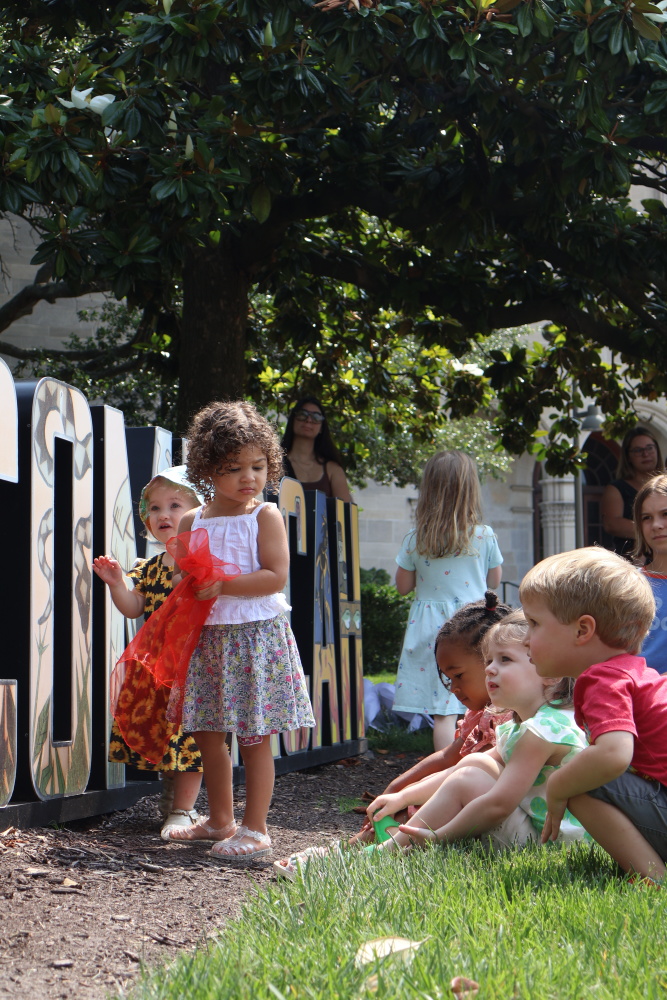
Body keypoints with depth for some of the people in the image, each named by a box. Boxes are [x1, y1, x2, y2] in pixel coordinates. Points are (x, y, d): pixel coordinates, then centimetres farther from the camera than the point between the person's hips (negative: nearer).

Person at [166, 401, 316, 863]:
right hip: (207, 637, 5)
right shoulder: (192, 522, 9)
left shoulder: (265, 516, -4)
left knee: (255, 737, -3)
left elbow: (276, 577, -14)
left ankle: (255, 829, 5)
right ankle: (220, 820, 27)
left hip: (256, 635, -5)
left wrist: (223, 584, -20)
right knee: (208, 733, 11)